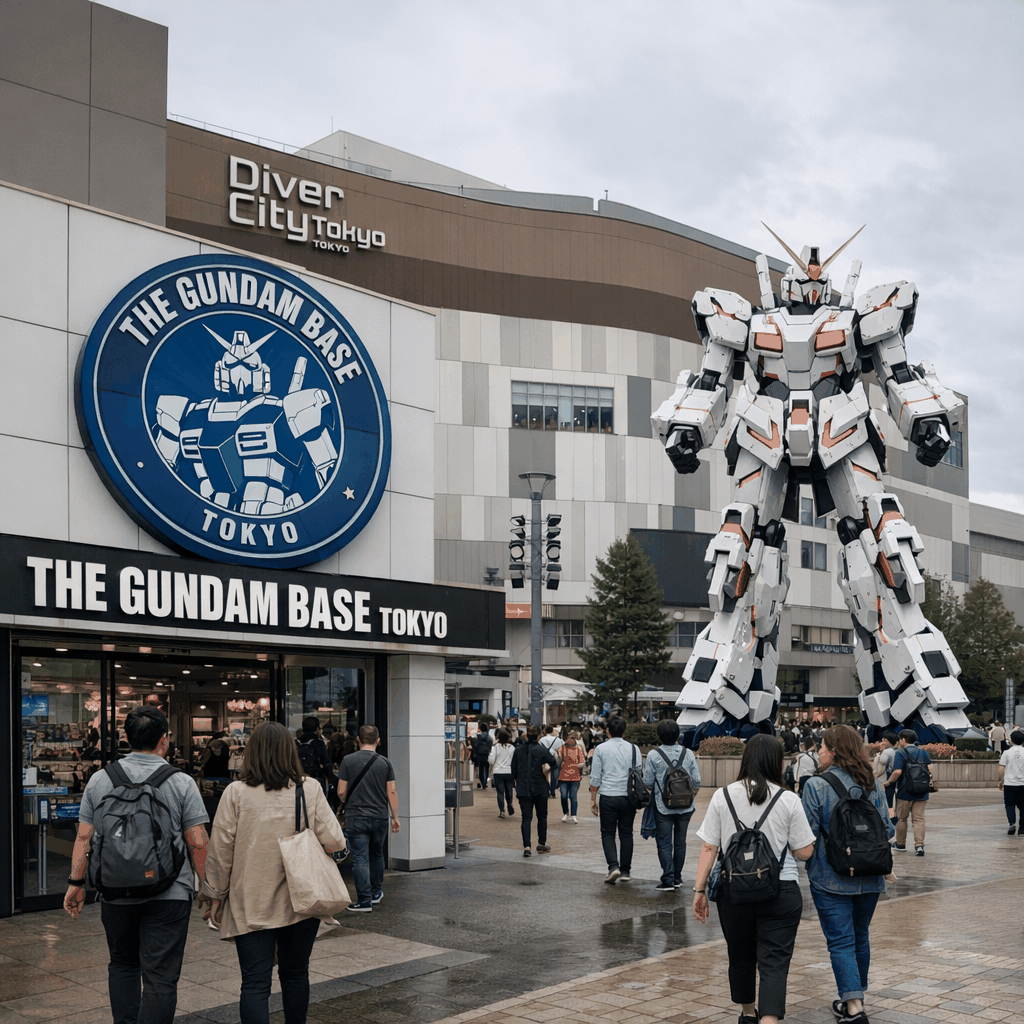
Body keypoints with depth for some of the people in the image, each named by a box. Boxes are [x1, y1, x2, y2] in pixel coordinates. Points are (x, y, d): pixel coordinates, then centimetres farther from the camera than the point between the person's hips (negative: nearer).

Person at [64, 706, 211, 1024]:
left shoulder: (99, 780, 3)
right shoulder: (181, 782, -5)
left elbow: (84, 836, 5)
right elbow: (198, 842, -6)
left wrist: (76, 882, 13)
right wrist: (206, 885, 4)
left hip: (115, 892, 3)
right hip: (168, 895, -3)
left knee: (123, 964, 21)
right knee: (160, 976, -2)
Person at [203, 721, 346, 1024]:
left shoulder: (236, 793, -7)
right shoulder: (310, 789, -4)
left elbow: (220, 852, -3)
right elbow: (335, 842, -7)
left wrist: (218, 897, 9)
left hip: (251, 905, -2)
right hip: (301, 902, 2)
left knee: (255, 982, 0)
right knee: (295, 974, 17)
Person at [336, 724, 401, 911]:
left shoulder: (348, 761, -5)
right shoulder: (384, 762, 0)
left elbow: (341, 792, -4)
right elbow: (392, 792, 0)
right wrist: (395, 817, 9)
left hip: (356, 817, -3)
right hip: (379, 816, 3)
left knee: (360, 858, -1)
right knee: (376, 855, 20)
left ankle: (364, 901, -5)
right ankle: (376, 892, 33)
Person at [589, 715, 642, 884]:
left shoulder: (601, 749, 0)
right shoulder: (634, 749, 5)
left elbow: (595, 778, 0)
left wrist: (593, 800, 6)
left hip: (608, 796, -2)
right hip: (629, 797, 2)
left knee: (608, 833, 5)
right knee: (626, 833, 10)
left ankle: (613, 866, -13)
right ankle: (625, 871, 12)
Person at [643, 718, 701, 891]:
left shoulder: (653, 755, -9)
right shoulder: (688, 754, -1)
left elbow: (648, 783, -6)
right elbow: (697, 782, 2)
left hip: (663, 807, -3)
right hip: (685, 807, 3)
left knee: (664, 843, 1)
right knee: (680, 842, 13)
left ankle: (668, 880, -4)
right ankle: (677, 878, 20)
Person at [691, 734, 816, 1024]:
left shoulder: (722, 796, -2)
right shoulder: (788, 801, -7)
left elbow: (708, 849, -3)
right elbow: (804, 852, -3)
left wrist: (700, 890, 4)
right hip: (780, 892, -2)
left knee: (740, 957, 21)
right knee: (774, 964, -1)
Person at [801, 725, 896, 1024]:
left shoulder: (816, 786, -14)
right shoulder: (874, 784, 1)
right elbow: (887, 828, 3)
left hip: (831, 878, -5)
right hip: (869, 877, 5)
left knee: (840, 941, 0)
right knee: (860, 936, 19)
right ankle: (856, 996, 31)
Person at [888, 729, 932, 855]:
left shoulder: (900, 753, -8)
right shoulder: (923, 753, 8)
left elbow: (897, 772, -19)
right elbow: (930, 769, -1)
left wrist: (889, 781, -5)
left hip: (904, 792, -4)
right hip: (921, 793, 4)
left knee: (901, 818, 12)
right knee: (919, 819, 2)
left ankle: (900, 844, 24)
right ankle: (919, 845, -12)